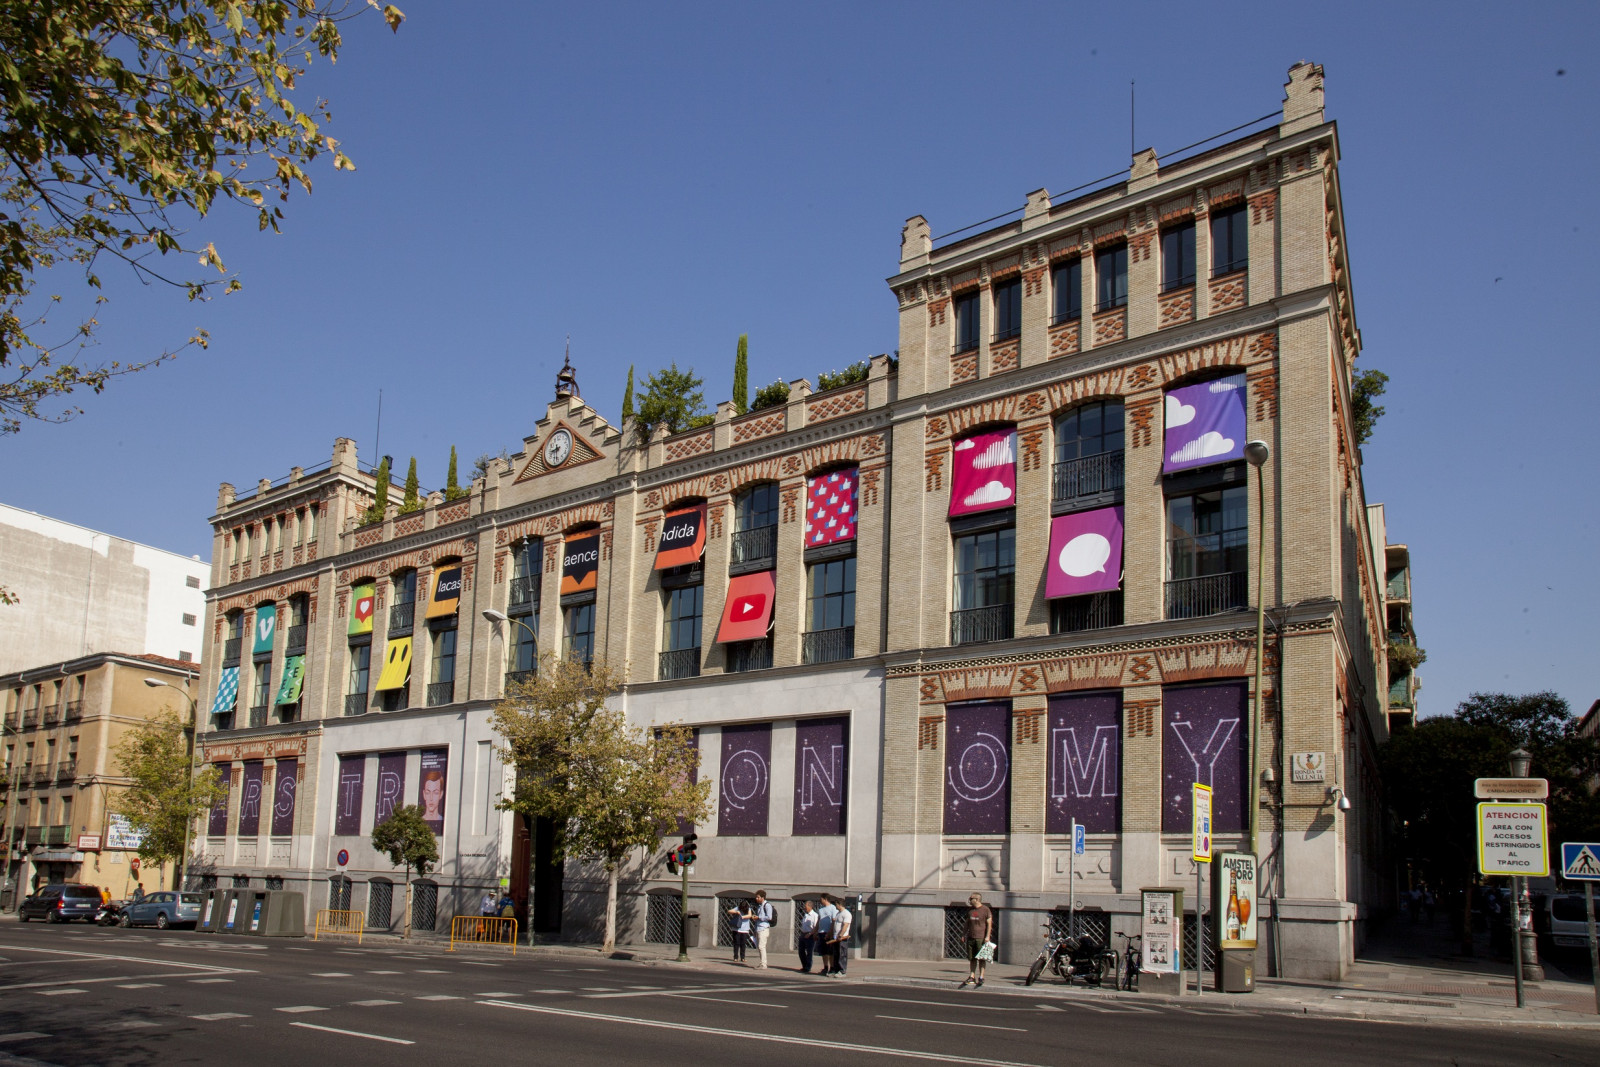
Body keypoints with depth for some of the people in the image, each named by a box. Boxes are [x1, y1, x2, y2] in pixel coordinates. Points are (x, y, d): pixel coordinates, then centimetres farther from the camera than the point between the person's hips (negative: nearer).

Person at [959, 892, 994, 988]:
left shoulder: (985, 910, -5)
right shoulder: (970, 910, 12)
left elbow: (989, 923, -5)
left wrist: (987, 936, -12)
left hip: (981, 938, -5)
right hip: (971, 937, 5)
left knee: (981, 958, -1)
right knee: (972, 958, 6)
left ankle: (981, 977, 4)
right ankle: (972, 977, 10)